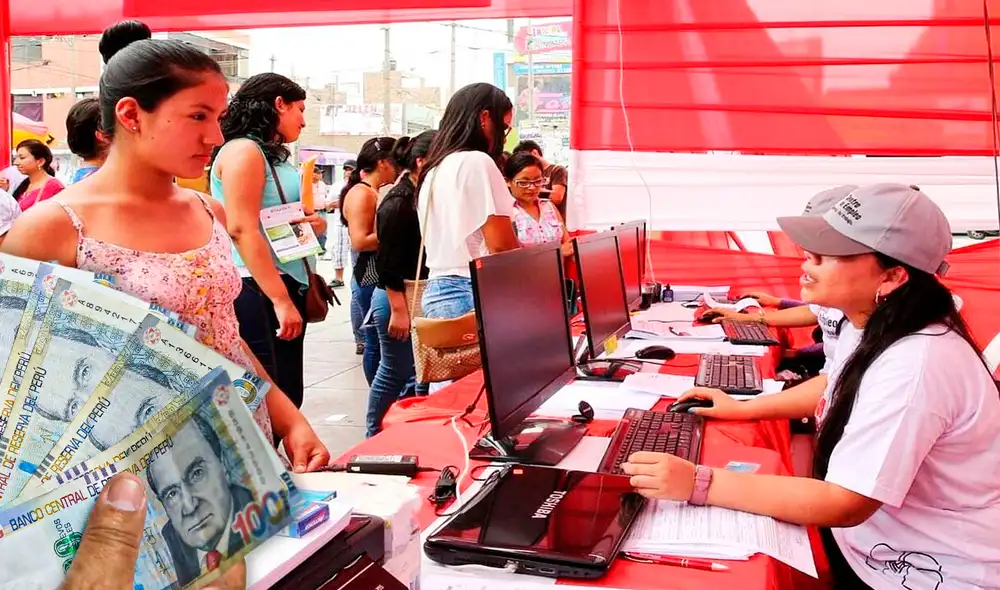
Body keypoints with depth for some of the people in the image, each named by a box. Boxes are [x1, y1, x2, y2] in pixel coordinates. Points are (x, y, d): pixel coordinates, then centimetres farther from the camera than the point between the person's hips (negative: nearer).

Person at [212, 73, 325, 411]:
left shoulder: (275, 157, 18)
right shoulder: (244, 151, -9)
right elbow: (241, 230, -19)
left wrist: (317, 224, 7)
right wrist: (280, 300, -23)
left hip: (287, 287, 10)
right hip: (257, 293, -10)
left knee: (288, 400, 12)